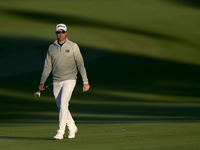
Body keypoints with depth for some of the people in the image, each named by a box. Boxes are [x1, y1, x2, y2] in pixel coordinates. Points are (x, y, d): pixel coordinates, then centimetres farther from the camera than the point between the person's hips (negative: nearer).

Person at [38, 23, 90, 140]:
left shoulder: (73, 46, -2)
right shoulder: (51, 48, 7)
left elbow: (80, 64, -2)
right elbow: (47, 66, 9)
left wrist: (85, 82, -6)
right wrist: (42, 82, -1)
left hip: (69, 80, -4)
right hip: (56, 82, 4)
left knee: (63, 104, -18)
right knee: (61, 107, 10)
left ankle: (60, 132, -20)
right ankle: (72, 127, 32)